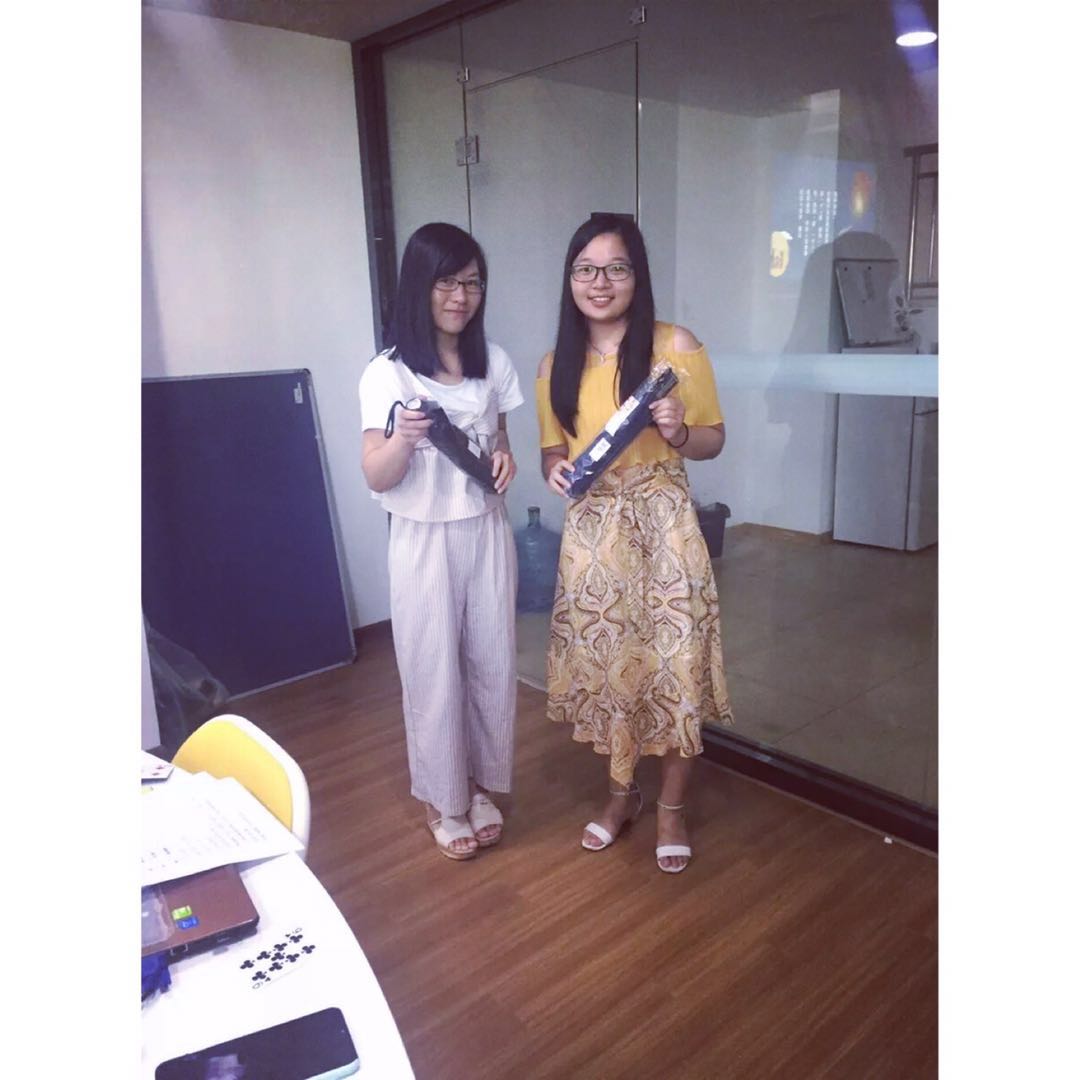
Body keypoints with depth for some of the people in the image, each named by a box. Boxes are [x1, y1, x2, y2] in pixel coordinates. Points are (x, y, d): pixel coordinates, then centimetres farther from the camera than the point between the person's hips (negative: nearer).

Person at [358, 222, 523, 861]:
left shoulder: (493, 362, 2)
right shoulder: (387, 374, -10)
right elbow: (378, 480, -12)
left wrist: (505, 460, -9)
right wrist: (403, 439, -32)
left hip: (487, 533, 4)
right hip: (425, 540, -3)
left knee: (492, 663, 11)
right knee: (435, 672, 7)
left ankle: (480, 785, 33)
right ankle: (443, 799, 28)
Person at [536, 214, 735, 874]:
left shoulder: (676, 346, -5)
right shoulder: (556, 366, 6)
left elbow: (714, 440, 1)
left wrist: (678, 433, -21)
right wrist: (555, 468, -9)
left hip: (663, 524, -3)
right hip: (591, 530, 4)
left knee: (673, 662, 2)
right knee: (603, 661, 12)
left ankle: (673, 807, 25)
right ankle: (623, 793, 34)